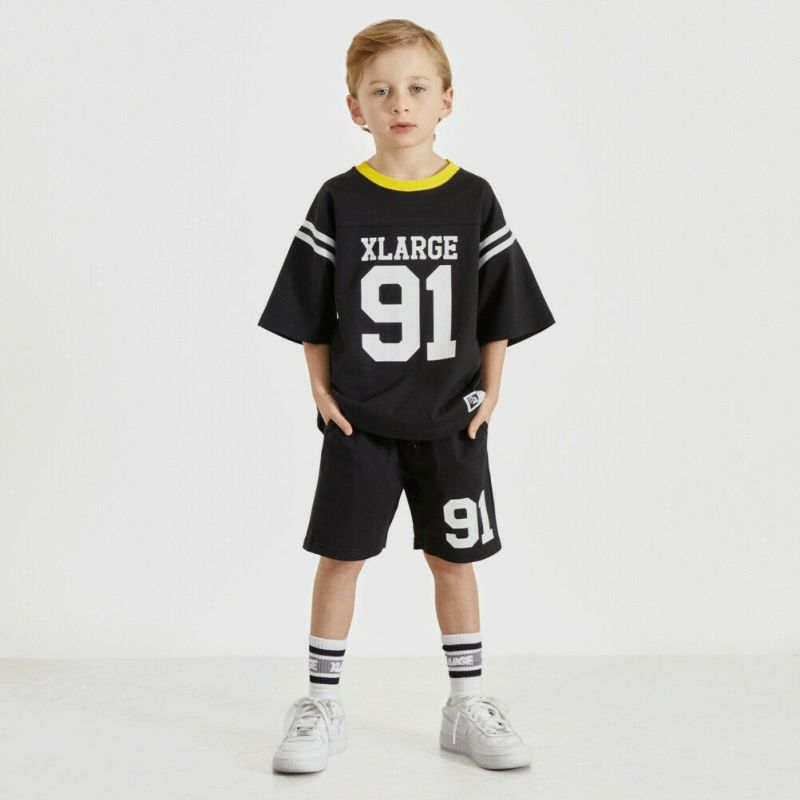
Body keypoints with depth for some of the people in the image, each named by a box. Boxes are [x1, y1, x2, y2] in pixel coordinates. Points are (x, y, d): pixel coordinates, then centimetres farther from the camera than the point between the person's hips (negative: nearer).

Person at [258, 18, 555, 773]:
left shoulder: (473, 201, -3)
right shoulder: (339, 202, -5)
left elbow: (499, 308, 3)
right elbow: (310, 312, 2)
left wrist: (489, 392, 0)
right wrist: (321, 390, -3)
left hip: (450, 422, 1)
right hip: (358, 423, 0)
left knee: (453, 557, 10)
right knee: (340, 555, 6)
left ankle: (467, 705, 23)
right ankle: (321, 705, 20)